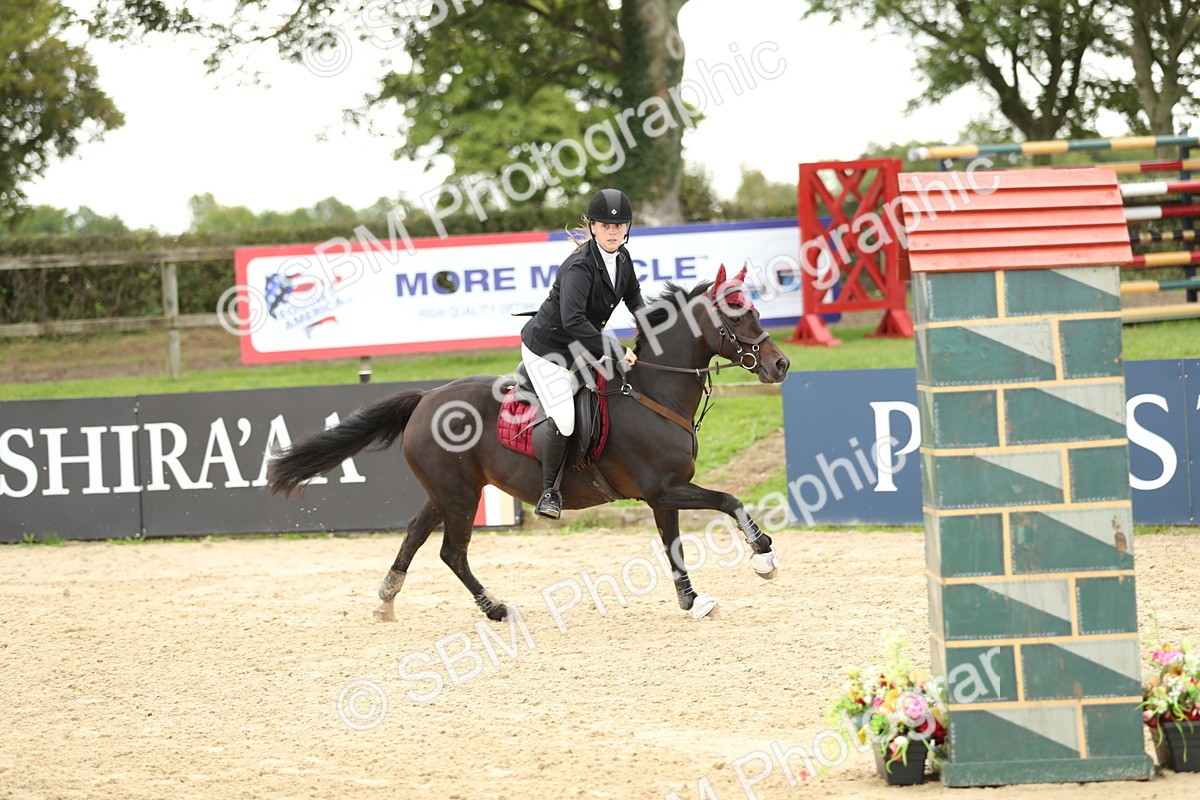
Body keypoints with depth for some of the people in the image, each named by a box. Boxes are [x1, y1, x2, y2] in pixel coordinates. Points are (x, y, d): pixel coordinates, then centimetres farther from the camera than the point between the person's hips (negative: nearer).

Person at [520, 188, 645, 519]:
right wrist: (616, 351, -37)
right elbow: (572, 320, -40)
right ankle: (549, 491, -3)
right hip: (546, 348, -9)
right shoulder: (580, 266, -28)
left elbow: (632, 294, 20)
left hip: (581, 348, 9)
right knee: (563, 421, -21)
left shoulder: (622, 257, -3)